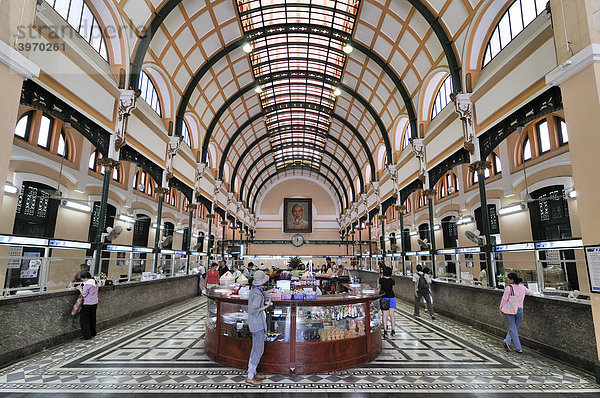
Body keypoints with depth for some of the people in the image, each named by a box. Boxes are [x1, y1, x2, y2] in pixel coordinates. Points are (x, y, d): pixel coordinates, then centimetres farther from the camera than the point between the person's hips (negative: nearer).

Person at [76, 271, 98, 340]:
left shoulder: (87, 284, -19)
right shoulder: (95, 282, 7)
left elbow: (84, 295, -15)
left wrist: (80, 289, 0)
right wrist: (83, 287, 12)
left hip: (87, 304, -8)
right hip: (94, 303, 8)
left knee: (84, 319, 3)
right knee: (92, 318, 20)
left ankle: (87, 336, 6)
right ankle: (93, 333, 31)